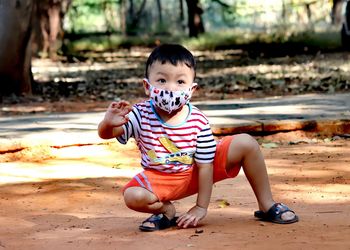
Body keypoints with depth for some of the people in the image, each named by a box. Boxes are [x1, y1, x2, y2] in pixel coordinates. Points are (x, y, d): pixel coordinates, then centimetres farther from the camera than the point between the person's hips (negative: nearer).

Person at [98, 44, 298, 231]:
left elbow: (205, 166, -15)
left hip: (195, 175, 1)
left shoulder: (199, 122, -20)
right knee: (133, 196, -35)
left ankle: (267, 206, 2)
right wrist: (109, 122, -53)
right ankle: (167, 210, 2)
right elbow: (105, 134, -27)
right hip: (160, 179, -1)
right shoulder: (141, 115, -20)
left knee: (247, 143, -16)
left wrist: (201, 208, -15)